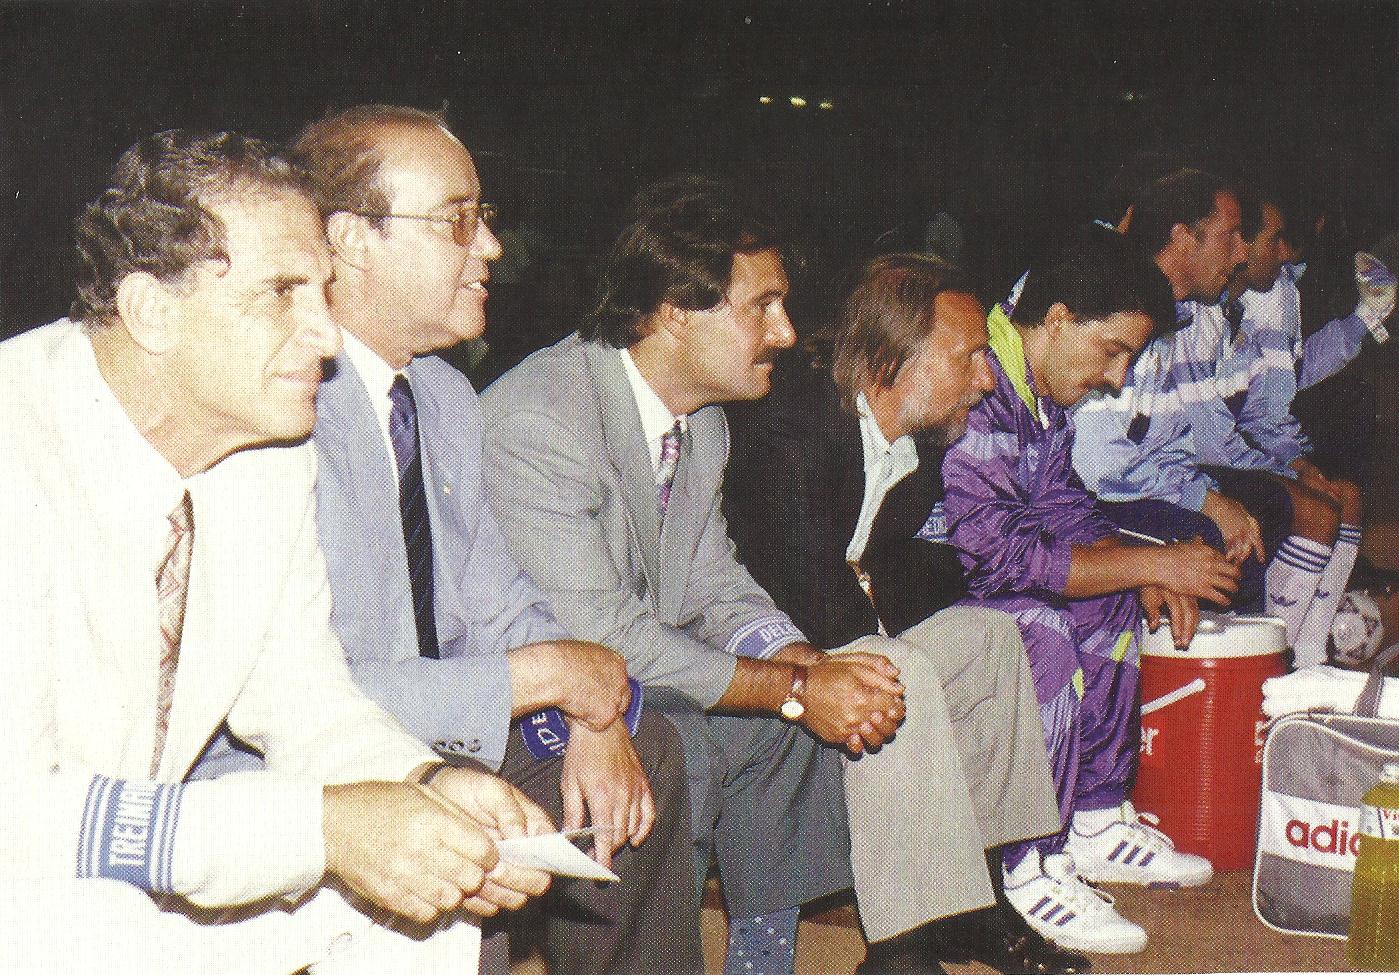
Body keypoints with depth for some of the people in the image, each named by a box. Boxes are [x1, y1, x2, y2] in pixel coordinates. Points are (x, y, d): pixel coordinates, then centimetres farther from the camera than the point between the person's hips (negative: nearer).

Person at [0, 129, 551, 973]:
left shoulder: (277, 448, -4)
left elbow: (298, 690, 5)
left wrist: (427, 784, -16)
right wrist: (319, 825, -35)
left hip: (150, 873, 6)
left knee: (426, 900, -8)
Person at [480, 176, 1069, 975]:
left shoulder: (704, 421, 7)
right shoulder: (540, 420, -23)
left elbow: (716, 593, 10)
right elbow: (604, 639, -26)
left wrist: (813, 661, -11)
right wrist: (797, 688, -22)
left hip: (645, 681, 9)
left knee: (890, 677, -1)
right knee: (680, 751, -37)